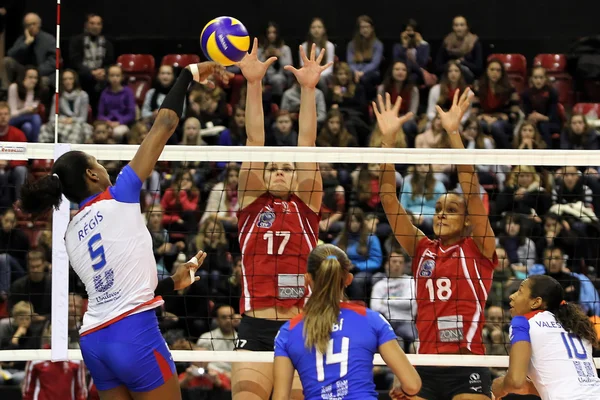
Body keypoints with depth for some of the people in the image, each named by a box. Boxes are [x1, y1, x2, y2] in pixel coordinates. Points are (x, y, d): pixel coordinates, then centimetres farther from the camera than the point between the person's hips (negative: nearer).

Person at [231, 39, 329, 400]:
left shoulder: (306, 205, 11)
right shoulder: (251, 204, 12)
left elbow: (306, 143, 4)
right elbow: (255, 141, 4)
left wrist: (309, 89, -4)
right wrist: (254, 83, -2)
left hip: (301, 329, 0)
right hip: (256, 329, 0)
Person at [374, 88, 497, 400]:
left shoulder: (478, 249, 5)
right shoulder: (422, 250, 13)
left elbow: (471, 190, -6)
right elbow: (389, 199, 7)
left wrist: (454, 132, -13)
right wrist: (388, 139, -2)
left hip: (468, 371, -4)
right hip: (426, 370, 4)